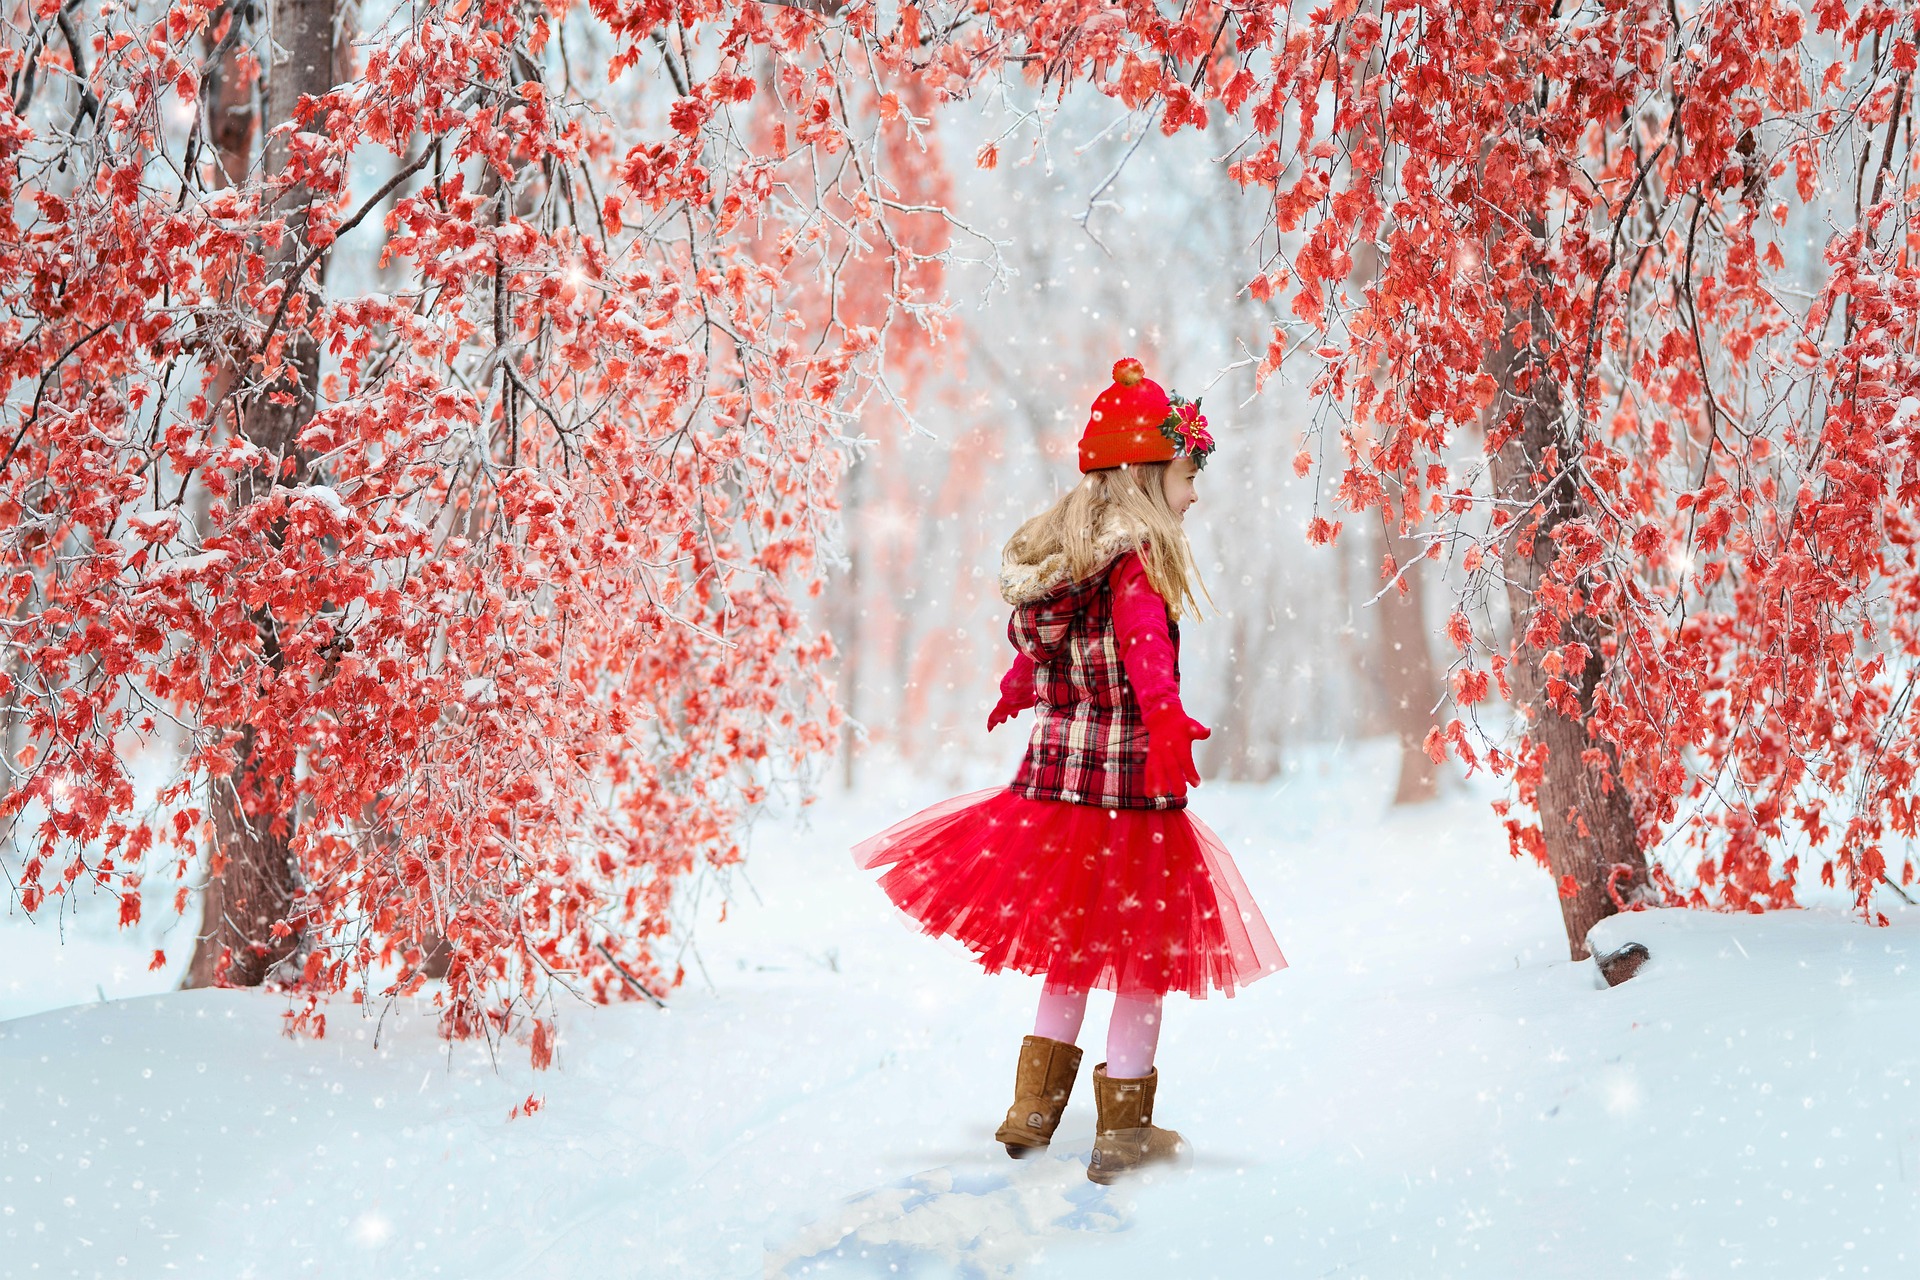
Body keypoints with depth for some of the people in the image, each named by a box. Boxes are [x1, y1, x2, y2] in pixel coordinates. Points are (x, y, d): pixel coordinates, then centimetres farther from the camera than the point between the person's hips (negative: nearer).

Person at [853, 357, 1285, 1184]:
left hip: (1052, 775, 7)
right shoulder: (1137, 563, -15)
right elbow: (1148, 660, -31)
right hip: (1129, 788, -7)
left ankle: (1032, 1112, 27)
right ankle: (1122, 1133, 14)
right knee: (1142, 957, 7)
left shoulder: (1050, 552, 8)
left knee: (1069, 950, 21)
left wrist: (1015, 696, 39)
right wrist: (1170, 729, -44)